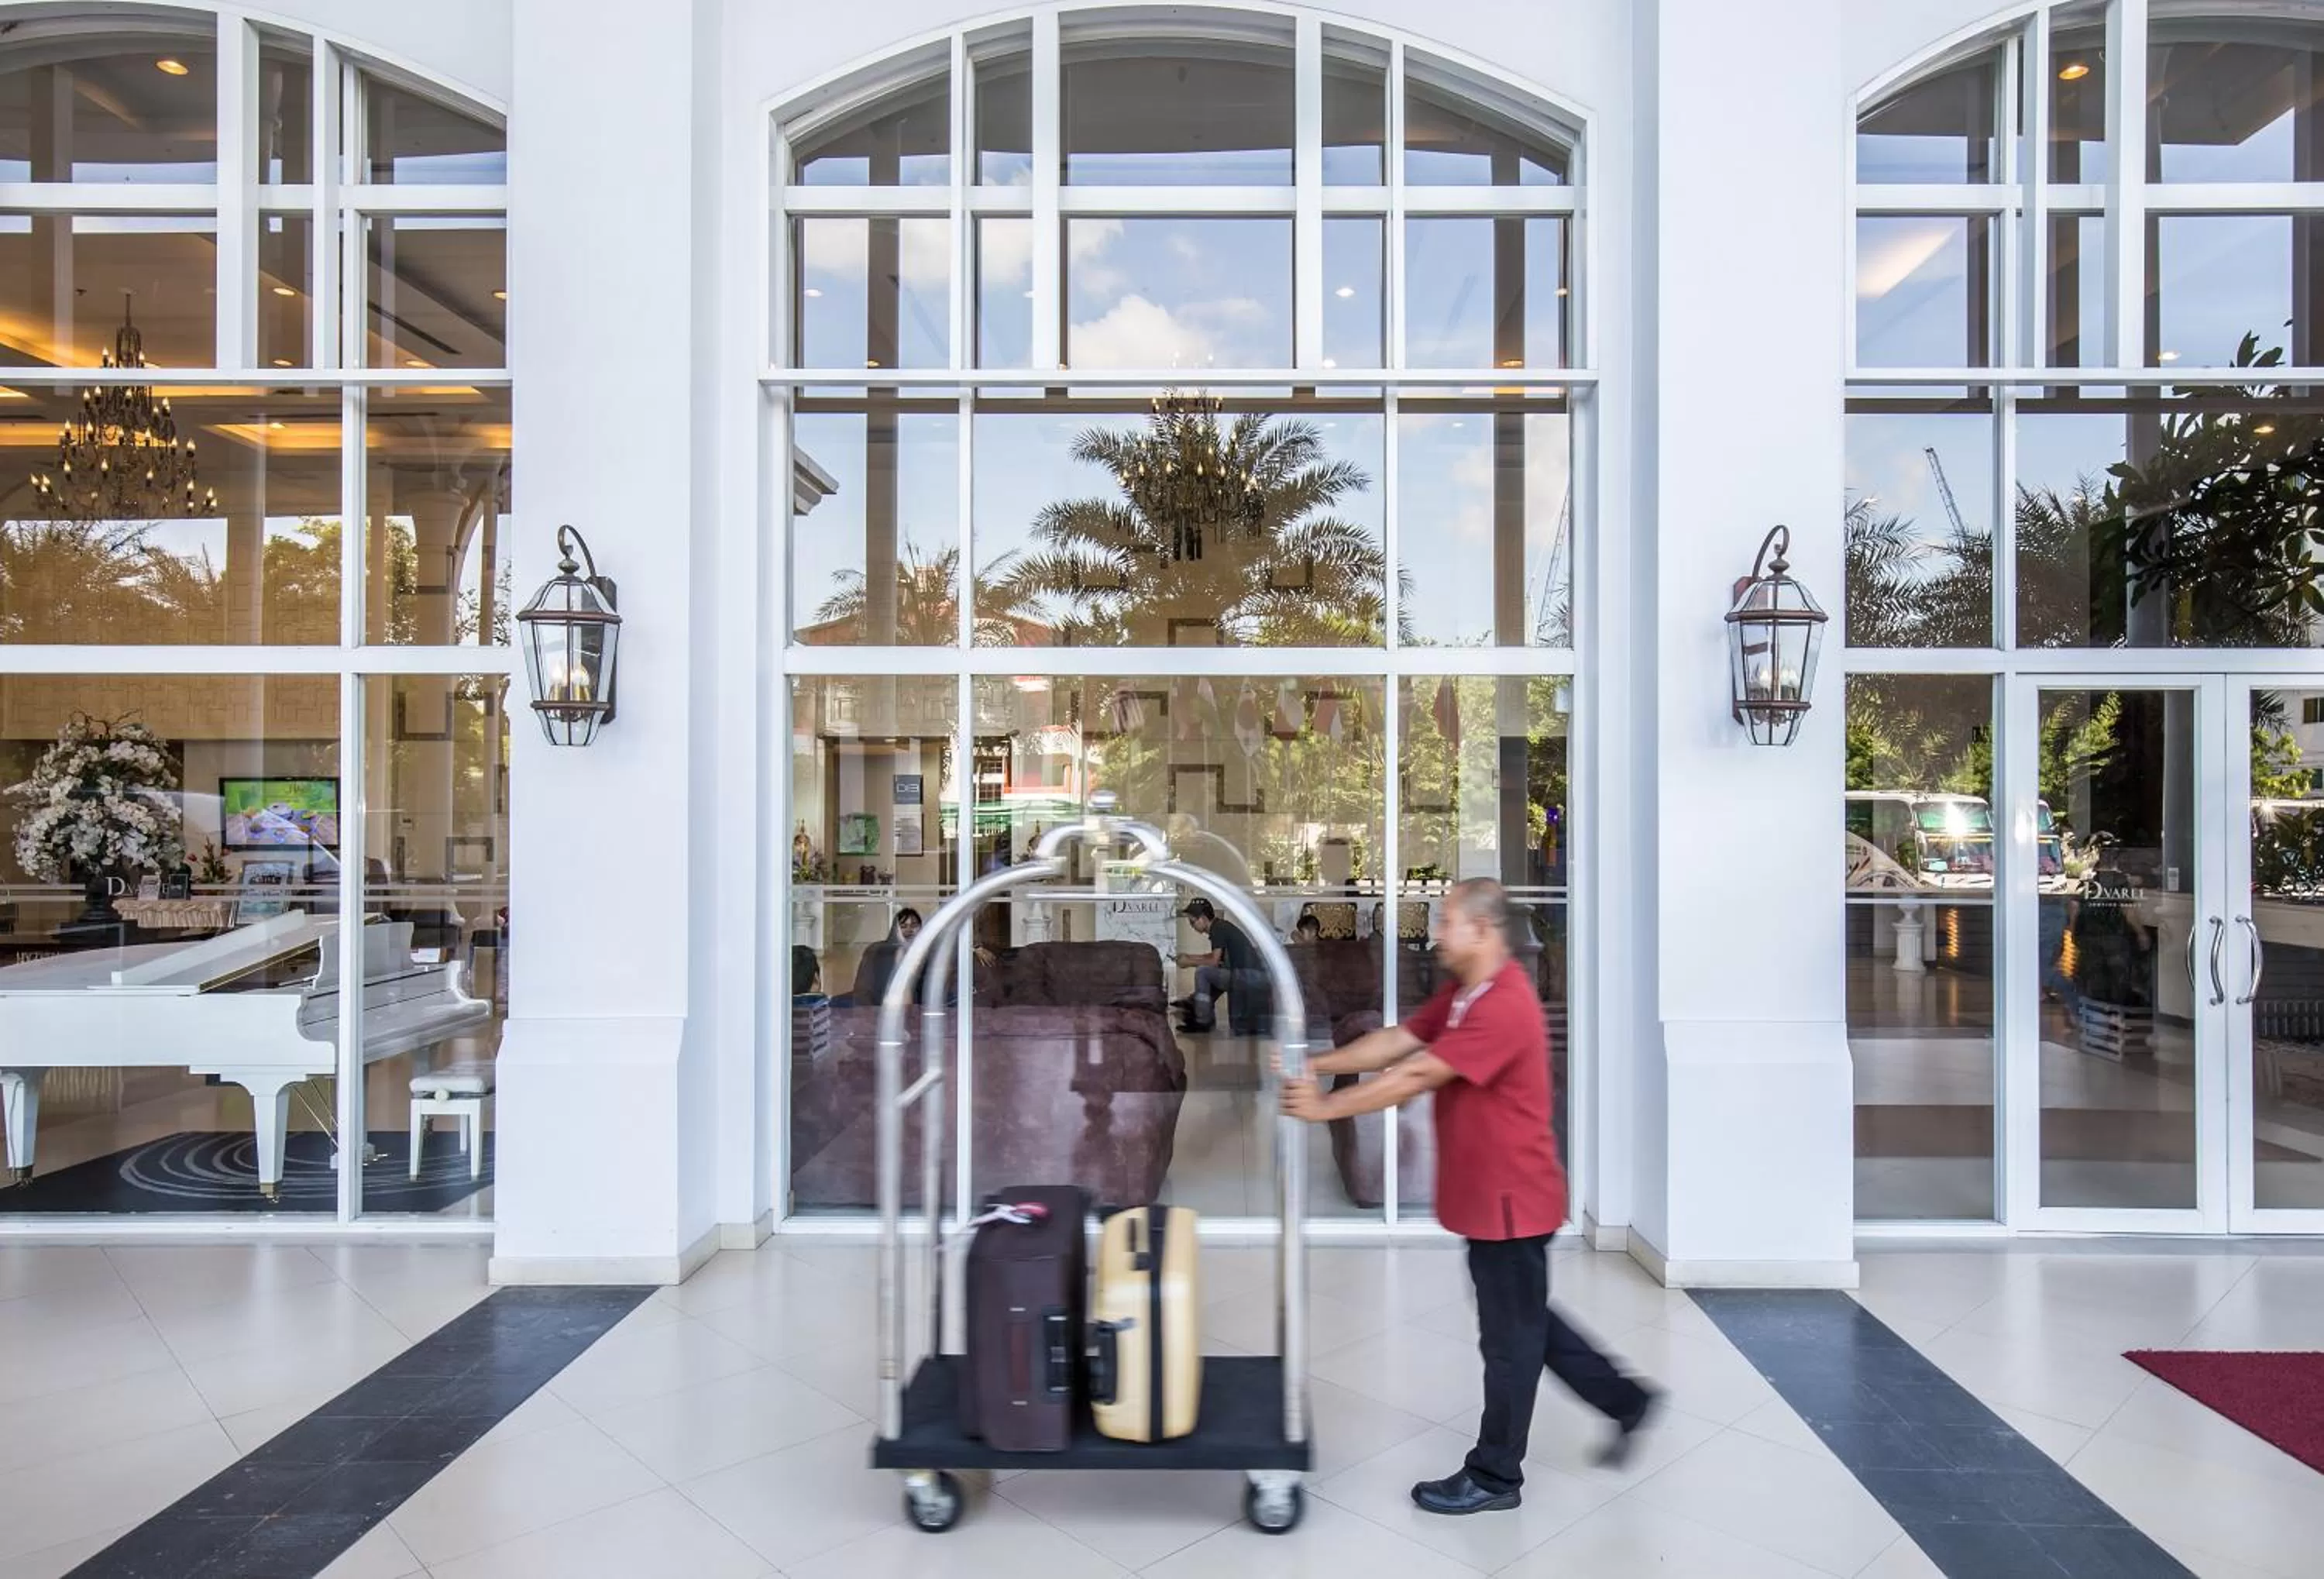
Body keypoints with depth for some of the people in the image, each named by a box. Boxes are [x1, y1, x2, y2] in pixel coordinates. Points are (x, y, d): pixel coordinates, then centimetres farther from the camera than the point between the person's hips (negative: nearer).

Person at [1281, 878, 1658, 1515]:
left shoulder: (1504, 1008, -27)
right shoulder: (1462, 994, 5)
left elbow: (1415, 1076, -29)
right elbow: (1395, 1040, 1)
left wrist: (1324, 1107, -23)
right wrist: (1315, 1065, -10)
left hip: (1511, 1197, -10)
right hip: (1489, 1195, 10)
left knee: (1509, 1338, 8)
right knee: (1524, 1322, 23)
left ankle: (1494, 1477, 25)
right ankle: (1626, 1401, 39)